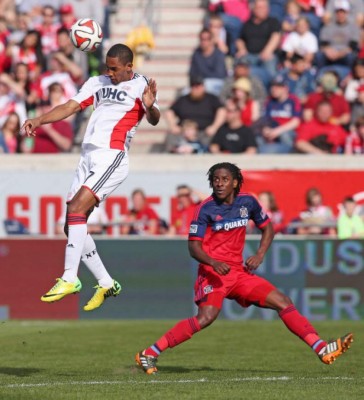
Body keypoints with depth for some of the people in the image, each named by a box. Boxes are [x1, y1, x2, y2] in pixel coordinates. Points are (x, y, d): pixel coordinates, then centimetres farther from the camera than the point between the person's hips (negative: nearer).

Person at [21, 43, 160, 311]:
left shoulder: (140, 85, -1)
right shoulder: (97, 83, 18)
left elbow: (154, 120, -14)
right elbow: (70, 107, 13)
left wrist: (150, 106, -37)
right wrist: (39, 121, -2)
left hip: (112, 158, -8)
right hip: (89, 157, 8)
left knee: (76, 210, -23)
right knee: (72, 225, 4)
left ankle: (69, 279, -23)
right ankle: (106, 284, 12)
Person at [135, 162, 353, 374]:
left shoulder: (247, 202, 4)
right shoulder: (206, 208, -10)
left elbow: (267, 228, 18)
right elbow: (194, 246, -12)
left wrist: (259, 255, 1)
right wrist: (214, 263, -29)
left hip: (239, 271, 6)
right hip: (213, 273, -6)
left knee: (284, 302, -2)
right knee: (206, 317, -28)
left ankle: (322, 349, -2)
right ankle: (150, 354, -23)